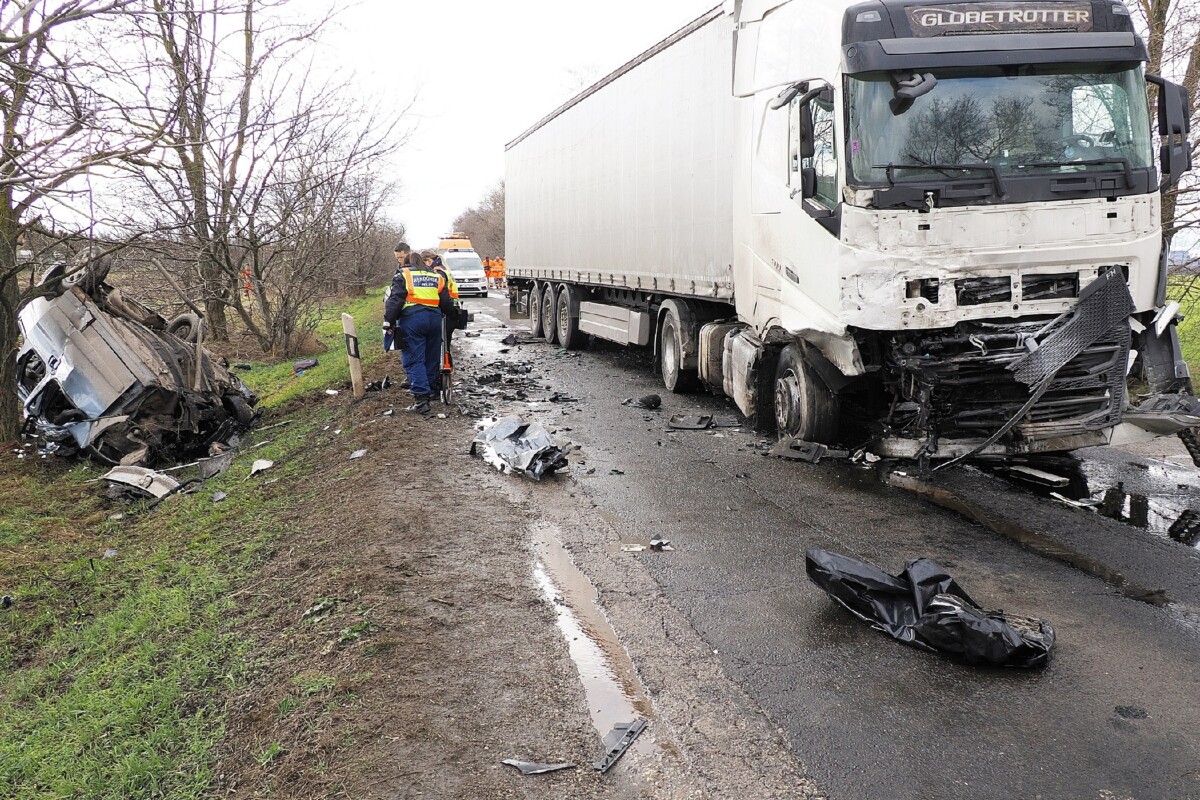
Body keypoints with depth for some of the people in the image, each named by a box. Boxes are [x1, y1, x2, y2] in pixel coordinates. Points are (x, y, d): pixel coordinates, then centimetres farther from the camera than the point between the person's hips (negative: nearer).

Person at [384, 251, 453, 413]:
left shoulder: (403, 275, 5)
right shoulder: (436, 277, 19)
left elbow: (395, 300, -6)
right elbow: (447, 303, 17)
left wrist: (389, 321, -4)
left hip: (412, 318, -4)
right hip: (434, 318, 5)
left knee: (414, 360, -5)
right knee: (431, 358, 14)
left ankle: (421, 398, -14)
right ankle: (429, 391, 25)